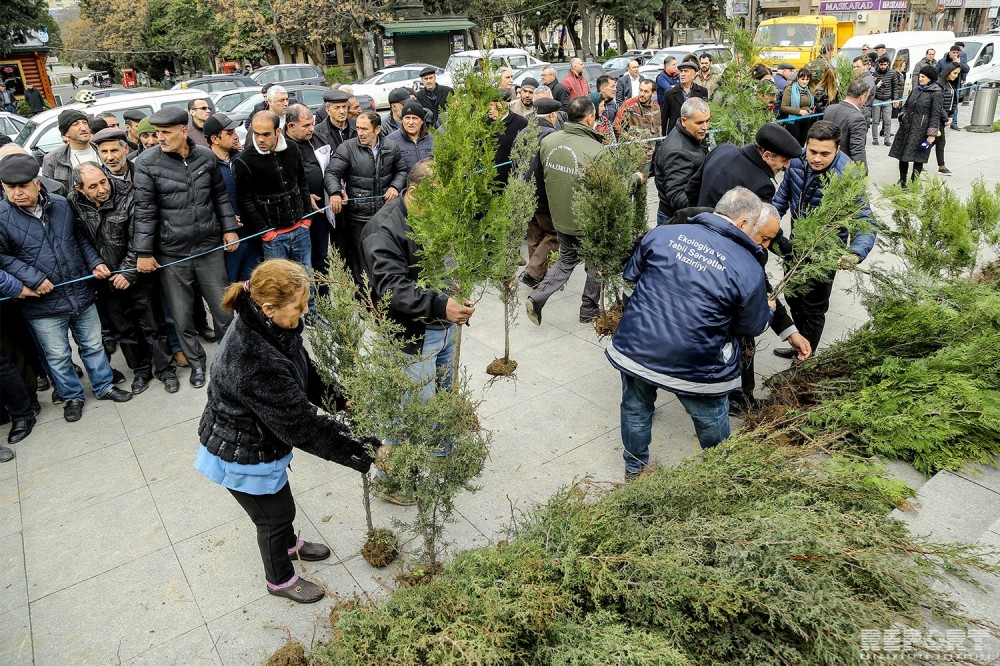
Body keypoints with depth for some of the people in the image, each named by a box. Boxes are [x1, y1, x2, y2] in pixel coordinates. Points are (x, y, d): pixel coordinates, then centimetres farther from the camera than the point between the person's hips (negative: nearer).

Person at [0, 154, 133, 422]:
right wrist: (32, 278, -17)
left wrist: (95, 262, -1)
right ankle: (72, 396, 31)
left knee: (93, 345, 17)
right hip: (43, 303, -3)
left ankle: (104, 386, 35)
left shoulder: (61, 204, -1)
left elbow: (80, 238, 12)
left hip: (81, 293, 3)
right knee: (58, 355, 11)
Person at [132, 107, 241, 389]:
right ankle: (196, 362, 29)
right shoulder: (146, 162, -7)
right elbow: (144, 210, -7)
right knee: (182, 316, 9)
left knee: (223, 309, 10)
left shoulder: (206, 156, 2)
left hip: (209, 248, 2)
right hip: (171, 254, -1)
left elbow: (220, 196, 13)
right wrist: (144, 252, -8)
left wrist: (229, 228, 8)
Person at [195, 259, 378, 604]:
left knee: (280, 501, 30)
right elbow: (300, 426, -34)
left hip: (261, 436, 8)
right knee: (276, 514, 16)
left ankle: (289, 545, 59)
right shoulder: (258, 365, -41)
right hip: (242, 455, -8)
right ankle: (280, 580, 44)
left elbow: (307, 373, 1)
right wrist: (358, 453, -27)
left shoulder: (266, 326, -13)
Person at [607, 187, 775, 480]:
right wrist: (767, 310, 24)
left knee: (635, 409, 26)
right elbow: (753, 327, 1)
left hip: (633, 350, 3)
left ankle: (634, 468, 46)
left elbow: (630, 274, 9)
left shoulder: (662, 234, -5)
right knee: (712, 422, 25)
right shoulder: (749, 270, -13)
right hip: (694, 368, -2)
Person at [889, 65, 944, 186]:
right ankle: (902, 180, 22)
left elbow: (936, 115, -11)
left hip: (921, 131, -6)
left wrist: (932, 134, -15)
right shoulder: (916, 90, 11)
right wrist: (902, 115, 8)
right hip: (906, 127, 6)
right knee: (902, 155, 9)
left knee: (918, 158, -1)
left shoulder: (937, 93, -7)